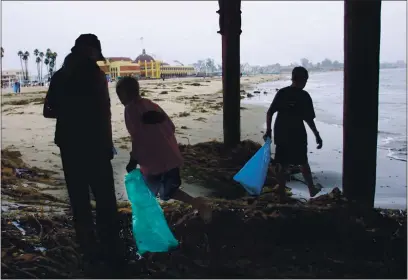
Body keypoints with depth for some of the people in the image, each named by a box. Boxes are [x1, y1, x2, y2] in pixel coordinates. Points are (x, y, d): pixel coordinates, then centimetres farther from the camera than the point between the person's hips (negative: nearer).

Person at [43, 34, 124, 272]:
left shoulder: (60, 75, 9)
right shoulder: (94, 72, -9)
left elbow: (48, 111, 14)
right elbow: (104, 111, -14)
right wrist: (108, 143, -7)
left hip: (68, 145, 6)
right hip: (93, 144, -6)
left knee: (79, 199, 11)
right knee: (105, 199, 2)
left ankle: (90, 250, 19)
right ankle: (112, 252, 7)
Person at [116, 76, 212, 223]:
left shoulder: (130, 109, -8)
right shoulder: (151, 105, 14)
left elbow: (137, 138, -15)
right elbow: (171, 126, 13)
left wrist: (133, 160, -5)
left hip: (153, 161, -7)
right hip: (172, 157, 7)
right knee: (167, 192, 20)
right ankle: (196, 202, 4)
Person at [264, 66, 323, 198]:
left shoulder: (281, 93, 1)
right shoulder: (304, 96, -8)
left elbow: (269, 113, -1)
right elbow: (308, 119, -10)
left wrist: (268, 130, 8)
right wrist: (317, 135, -3)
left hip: (281, 134, 2)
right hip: (297, 135, -2)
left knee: (282, 165, 10)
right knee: (303, 163, 17)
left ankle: (281, 192, 15)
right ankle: (312, 189, 32)